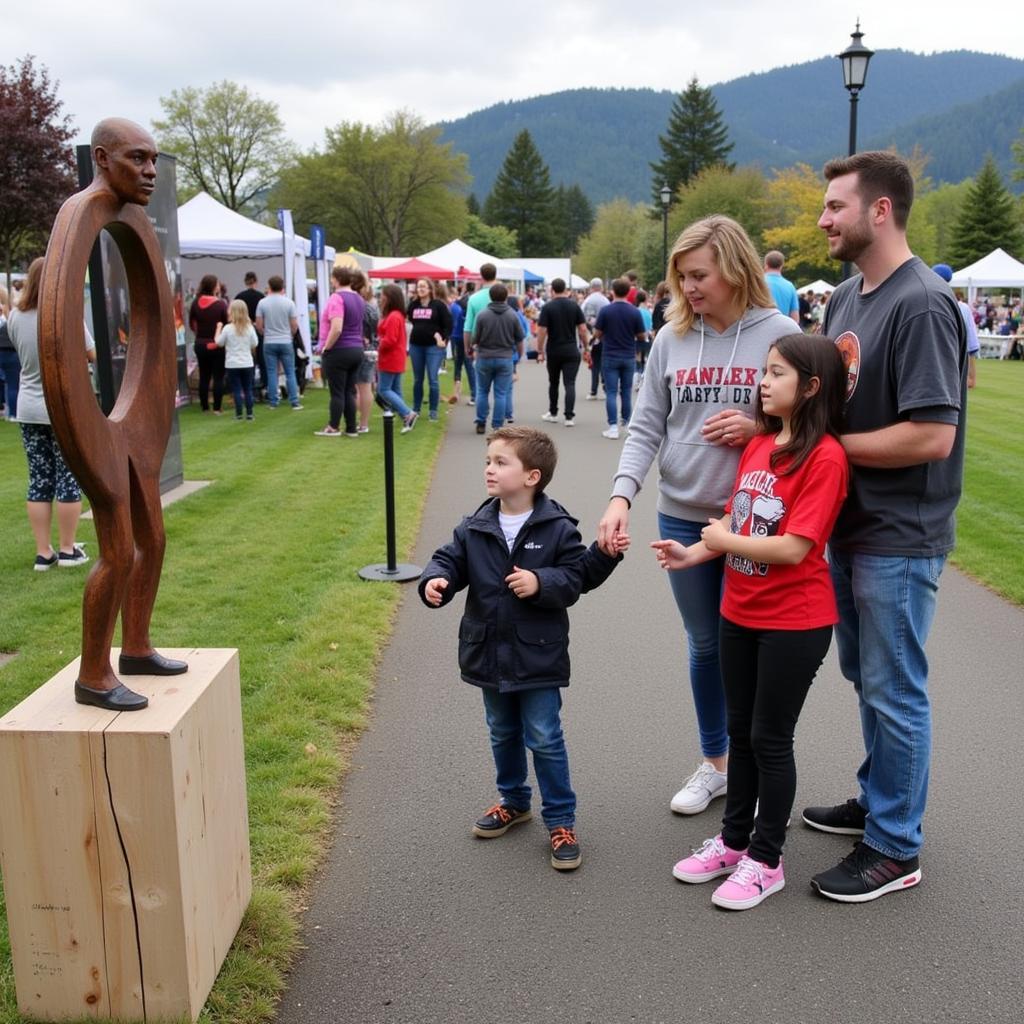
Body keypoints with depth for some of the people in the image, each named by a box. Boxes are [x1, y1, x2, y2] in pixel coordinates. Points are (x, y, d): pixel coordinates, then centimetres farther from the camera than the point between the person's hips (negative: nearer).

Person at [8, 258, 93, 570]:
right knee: (68, 479, 6)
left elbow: (25, 355, 11)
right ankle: (67, 549, 13)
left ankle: (43, 552, 13)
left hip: (29, 410, 4)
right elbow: (92, 355, -6)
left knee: (39, 481, 9)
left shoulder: (15, 316, -1)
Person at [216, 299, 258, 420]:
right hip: (247, 364, 2)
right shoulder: (250, 328, -5)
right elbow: (254, 344, 3)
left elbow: (219, 343, 0)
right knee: (248, 389, 10)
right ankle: (249, 413, 10)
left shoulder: (228, 328, -11)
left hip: (232, 364, -2)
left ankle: (239, 413, 3)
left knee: (236, 390, 3)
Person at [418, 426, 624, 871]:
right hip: (490, 654, 5)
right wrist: (435, 581, -21)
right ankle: (513, 801, 41)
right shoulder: (474, 528, -2)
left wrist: (542, 583, -27)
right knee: (503, 734, 21)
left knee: (544, 739, 2)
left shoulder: (557, 528, -12)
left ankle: (560, 820, 17)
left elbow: (577, 575, -11)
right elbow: (449, 559, 0)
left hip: (538, 656, -4)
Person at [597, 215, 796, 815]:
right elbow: (646, 428, 0)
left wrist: (759, 428, -19)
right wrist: (622, 496, -14)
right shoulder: (671, 339, 3)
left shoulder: (779, 334, -6)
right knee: (705, 645, 16)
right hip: (682, 517, 3)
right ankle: (714, 764, 34)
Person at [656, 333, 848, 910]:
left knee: (770, 739, 5)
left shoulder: (825, 457, -19)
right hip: (740, 613, 7)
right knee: (740, 731, 18)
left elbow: (793, 548, -24)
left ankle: (765, 861, 23)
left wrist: (724, 540, -13)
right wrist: (695, 554, -8)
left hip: (794, 622, -7)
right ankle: (734, 840, 35)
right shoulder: (759, 443, 5)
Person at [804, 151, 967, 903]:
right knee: (866, 677, 21)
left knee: (894, 691, 4)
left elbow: (931, 436, -25)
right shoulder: (846, 297, 8)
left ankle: (896, 849, 19)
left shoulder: (921, 305, -19)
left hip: (899, 537, -9)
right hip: (852, 527, 9)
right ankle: (877, 800, 40)